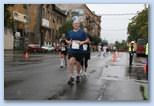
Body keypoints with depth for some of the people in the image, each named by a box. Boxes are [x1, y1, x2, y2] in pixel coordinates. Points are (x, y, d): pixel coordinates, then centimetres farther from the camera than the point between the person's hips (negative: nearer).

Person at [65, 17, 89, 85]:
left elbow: (87, 40, 4)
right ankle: (71, 77, -13)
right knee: (71, 62, -20)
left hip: (79, 50, -1)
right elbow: (66, 40, 20)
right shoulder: (70, 32, 8)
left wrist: (82, 42, -14)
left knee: (78, 64, 10)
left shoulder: (82, 32, 1)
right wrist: (68, 42, -3)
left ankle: (78, 75, 36)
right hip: (71, 50, 1)